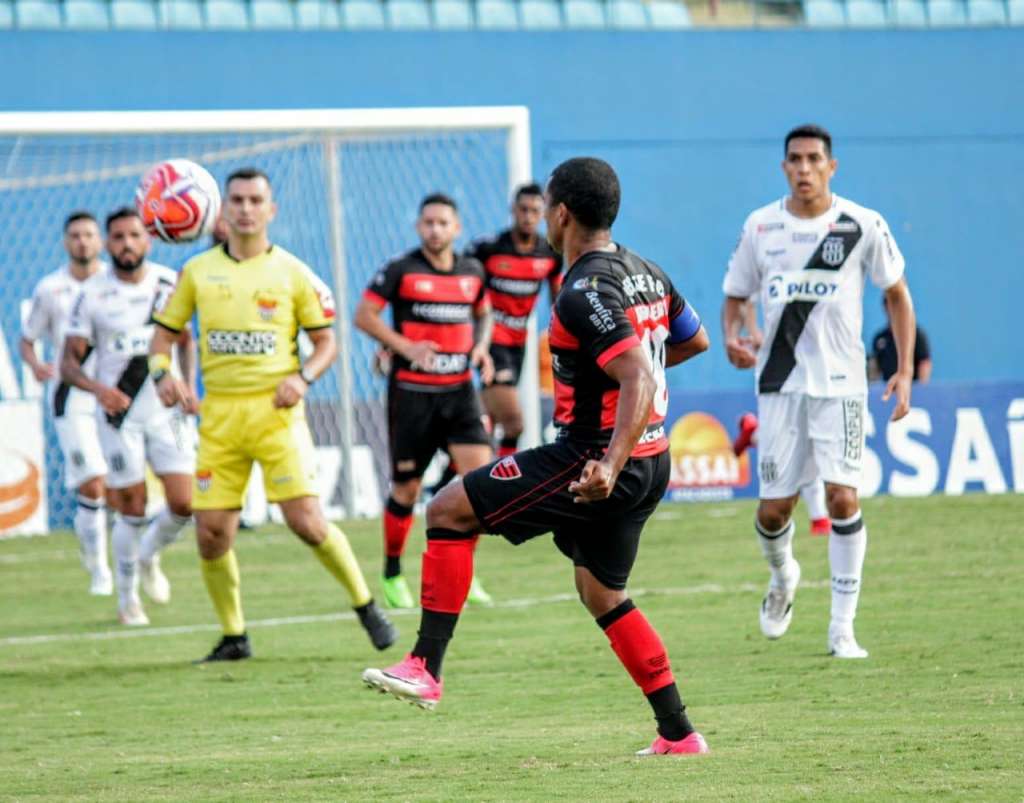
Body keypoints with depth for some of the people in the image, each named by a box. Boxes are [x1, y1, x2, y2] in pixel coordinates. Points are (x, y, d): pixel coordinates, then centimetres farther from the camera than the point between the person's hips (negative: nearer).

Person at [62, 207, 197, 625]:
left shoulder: (169, 283, 2)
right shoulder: (93, 294, -8)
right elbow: (68, 362, -6)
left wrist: (188, 384, -1)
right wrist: (97, 388, -25)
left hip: (167, 408, 3)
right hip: (119, 412, -3)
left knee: (183, 504, -6)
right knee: (132, 509, -2)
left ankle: (148, 556, 26)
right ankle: (127, 598, 17)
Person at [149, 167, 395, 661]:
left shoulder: (292, 273, 2)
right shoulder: (198, 271, 8)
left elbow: (326, 342, 7)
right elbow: (165, 333, 15)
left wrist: (303, 378, -12)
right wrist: (161, 373, -5)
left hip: (275, 411, -3)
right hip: (219, 413, 3)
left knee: (305, 520, -13)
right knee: (211, 534, -3)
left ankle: (365, 606, 8)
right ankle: (233, 636, 14)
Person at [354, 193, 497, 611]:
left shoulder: (472, 272, 8)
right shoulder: (401, 270, -6)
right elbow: (364, 315, -6)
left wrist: (481, 347, 4)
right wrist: (404, 346, -17)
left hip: (459, 389, 3)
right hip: (412, 392, -3)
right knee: (407, 488, 2)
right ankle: (392, 574, 21)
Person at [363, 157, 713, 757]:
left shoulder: (585, 294, -19)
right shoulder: (645, 272, 9)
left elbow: (639, 382, -29)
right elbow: (695, 340, 25)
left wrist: (610, 466, -37)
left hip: (593, 460, -9)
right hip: (651, 462, 9)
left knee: (448, 511, -4)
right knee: (603, 594, 22)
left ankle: (426, 668, -8)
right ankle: (680, 734, 21)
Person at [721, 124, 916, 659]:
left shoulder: (863, 226, -2)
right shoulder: (760, 227, 5)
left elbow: (897, 295, 6)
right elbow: (735, 296, 15)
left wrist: (905, 370, -2)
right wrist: (731, 335, -8)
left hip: (840, 383, -2)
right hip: (779, 383, 2)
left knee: (842, 498, -15)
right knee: (773, 510, 1)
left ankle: (842, 628, -6)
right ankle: (782, 577, 37)